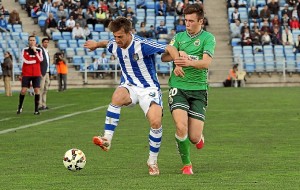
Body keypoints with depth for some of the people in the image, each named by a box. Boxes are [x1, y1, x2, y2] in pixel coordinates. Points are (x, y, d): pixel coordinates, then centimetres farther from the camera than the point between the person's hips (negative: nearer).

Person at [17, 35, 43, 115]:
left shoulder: (39, 50, 6)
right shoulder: (25, 50, 0)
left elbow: (40, 60, -10)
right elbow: (25, 61, -12)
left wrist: (35, 51, -16)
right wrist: (35, 60, -5)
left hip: (36, 74, 1)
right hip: (26, 74, -1)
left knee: (37, 90, -4)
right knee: (23, 90, -5)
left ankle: (36, 109, 2)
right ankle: (20, 106, 17)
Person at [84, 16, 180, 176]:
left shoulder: (142, 45, -22)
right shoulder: (114, 45, -3)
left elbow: (170, 49, -22)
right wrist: (96, 44, 43)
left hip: (149, 88, -4)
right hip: (129, 86, 4)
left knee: (156, 122, -22)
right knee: (117, 97, -34)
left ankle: (153, 161, 0)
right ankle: (107, 140, -35)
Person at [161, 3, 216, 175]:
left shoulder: (208, 38, -1)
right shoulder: (179, 36, 10)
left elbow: (206, 62, -17)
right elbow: (164, 56, 0)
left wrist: (189, 62, -37)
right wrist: (178, 54, -21)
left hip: (199, 89, -2)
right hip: (178, 87, 2)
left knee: (194, 138, -5)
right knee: (181, 126, -19)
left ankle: (200, 136, 35)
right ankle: (186, 164, 3)